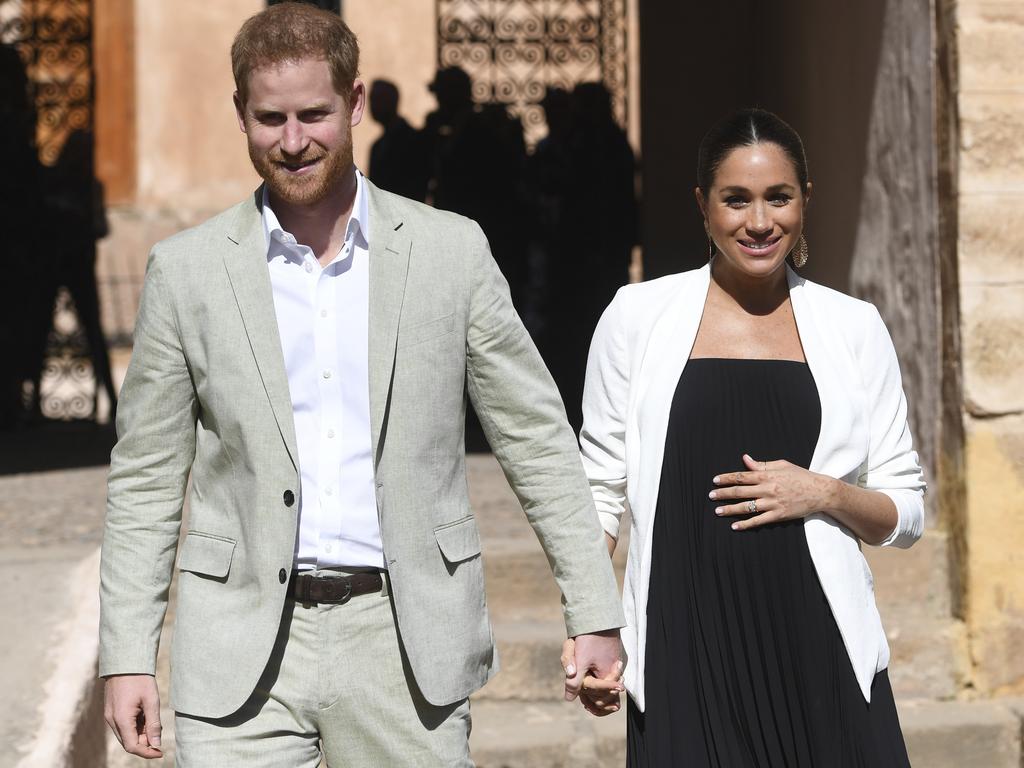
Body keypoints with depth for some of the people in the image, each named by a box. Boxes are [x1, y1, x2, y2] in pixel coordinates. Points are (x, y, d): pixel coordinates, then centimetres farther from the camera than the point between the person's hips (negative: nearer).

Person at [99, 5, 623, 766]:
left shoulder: (452, 251, 3)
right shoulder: (187, 270, 3)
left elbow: (537, 441, 6)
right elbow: (146, 480, 6)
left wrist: (595, 616, 2)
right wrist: (126, 659, 1)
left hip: (406, 640, 0)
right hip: (244, 655, 0)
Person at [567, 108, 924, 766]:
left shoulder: (854, 328, 8)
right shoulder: (639, 317, 5)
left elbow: (906, 513, 11)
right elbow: (601, 488, 8)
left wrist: (827, 494, -8)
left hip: (818, 648, 1)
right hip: (686, 652, -1)